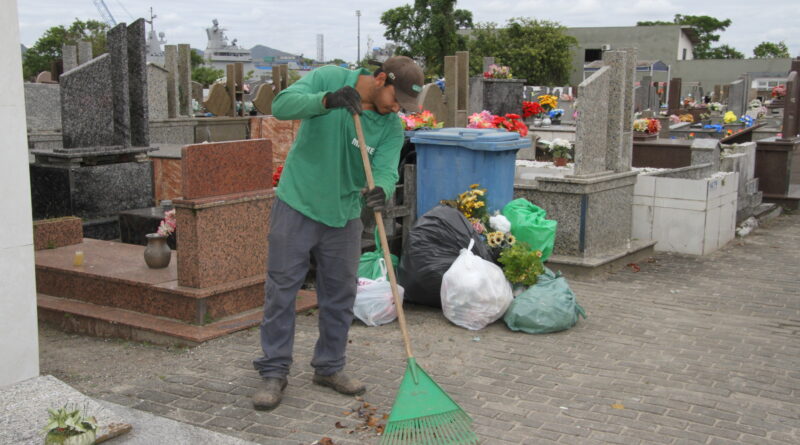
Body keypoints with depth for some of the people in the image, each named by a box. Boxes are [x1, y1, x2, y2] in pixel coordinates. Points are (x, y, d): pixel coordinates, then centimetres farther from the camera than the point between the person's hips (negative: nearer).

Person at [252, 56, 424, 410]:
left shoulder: (392, 127, -5)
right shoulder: (329, 78, -11)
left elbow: (386, 170, -17)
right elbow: (281, 105, -21)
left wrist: (381, 189, -41)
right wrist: (328, 100, -37)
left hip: (344, 216, 4)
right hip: (296, 206, -3)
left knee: (340, 295, 10)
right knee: (281, 289, 0)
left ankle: (329, 367, 27)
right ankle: (274, 372, 11)